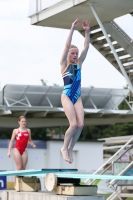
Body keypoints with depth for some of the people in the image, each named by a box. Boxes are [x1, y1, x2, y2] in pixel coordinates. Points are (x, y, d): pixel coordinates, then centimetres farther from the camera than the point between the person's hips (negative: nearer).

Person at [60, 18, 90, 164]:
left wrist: (87, 32, -4)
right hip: (66, 96, -5)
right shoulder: (64, 64, 1)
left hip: (77, 97, 5)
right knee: (74, 124, -16)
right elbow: (67, 46, -9)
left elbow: (86, 47, 5)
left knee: (81, 124, -8)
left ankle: (70, 149, 7)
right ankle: (64, 148, 3)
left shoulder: (79, 64, 12)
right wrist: (72, 29, -14)